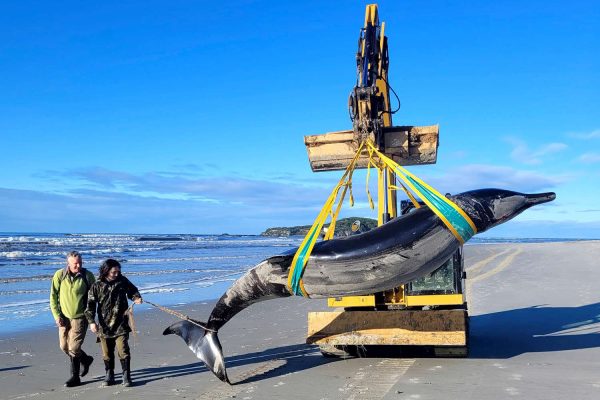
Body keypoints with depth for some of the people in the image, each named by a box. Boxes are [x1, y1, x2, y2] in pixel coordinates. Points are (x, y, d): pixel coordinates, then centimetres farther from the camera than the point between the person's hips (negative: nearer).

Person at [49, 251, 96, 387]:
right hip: (64, 317, 4)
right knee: (64, 347, 11)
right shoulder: (59, 275, -7)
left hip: (80, 317, -3)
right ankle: (85, 360, 37)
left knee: (74, 348, -7)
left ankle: (75, 377, 16)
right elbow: (53, 296, -1)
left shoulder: (88, 276, -10)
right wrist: (56, 315, -8)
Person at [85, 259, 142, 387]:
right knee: (107, 353, 10)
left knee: (123, 350, -6)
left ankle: (126, 376, 3)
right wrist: (91, 321, -13)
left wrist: (136, 298, -3)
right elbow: (90, 304, -4)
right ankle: (109, 375, 26)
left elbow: (132, 290, 18)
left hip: (121, 324, 0)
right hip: (104, 325, 1)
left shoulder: (123, 281, 1)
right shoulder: (97, 286, -4)